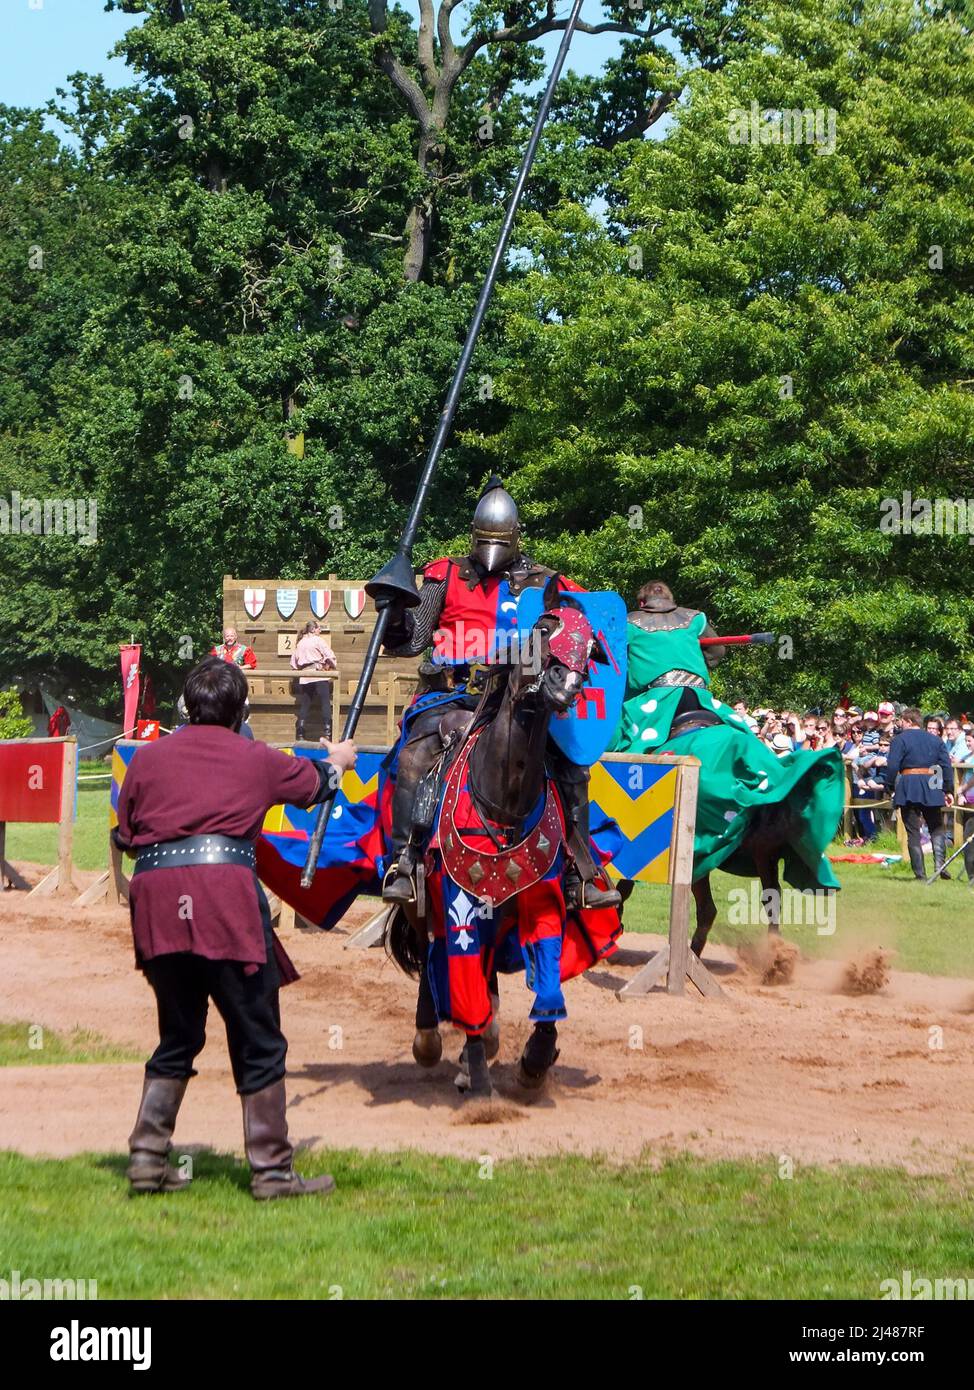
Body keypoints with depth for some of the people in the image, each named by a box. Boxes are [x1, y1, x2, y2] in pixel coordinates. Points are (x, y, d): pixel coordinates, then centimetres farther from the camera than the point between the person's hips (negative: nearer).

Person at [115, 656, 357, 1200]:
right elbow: (316, 783, 30)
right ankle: (272, 1169, 4)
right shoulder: (258, 759, 10)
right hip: (226, 896, -3)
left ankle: (148, 1156, 13)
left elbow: (124, 838, 15)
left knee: (178, 1037, 18)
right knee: (259, 1042, 4)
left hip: (156, 899, 3)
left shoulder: (148, 758, 13)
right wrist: (339, 760, 52)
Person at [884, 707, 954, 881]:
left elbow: (892, 766, -12)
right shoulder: (936, 740, 11)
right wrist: (948, 791, 13)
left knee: (913, 831, 2)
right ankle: (939, 864, -8)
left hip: (908, 788, -3)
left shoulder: (900, 739, -4)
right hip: (932, 787, 3)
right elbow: (946, 766, 10)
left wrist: (889, 787, -1)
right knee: (936, 827, 14)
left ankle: (919, 873, -2)